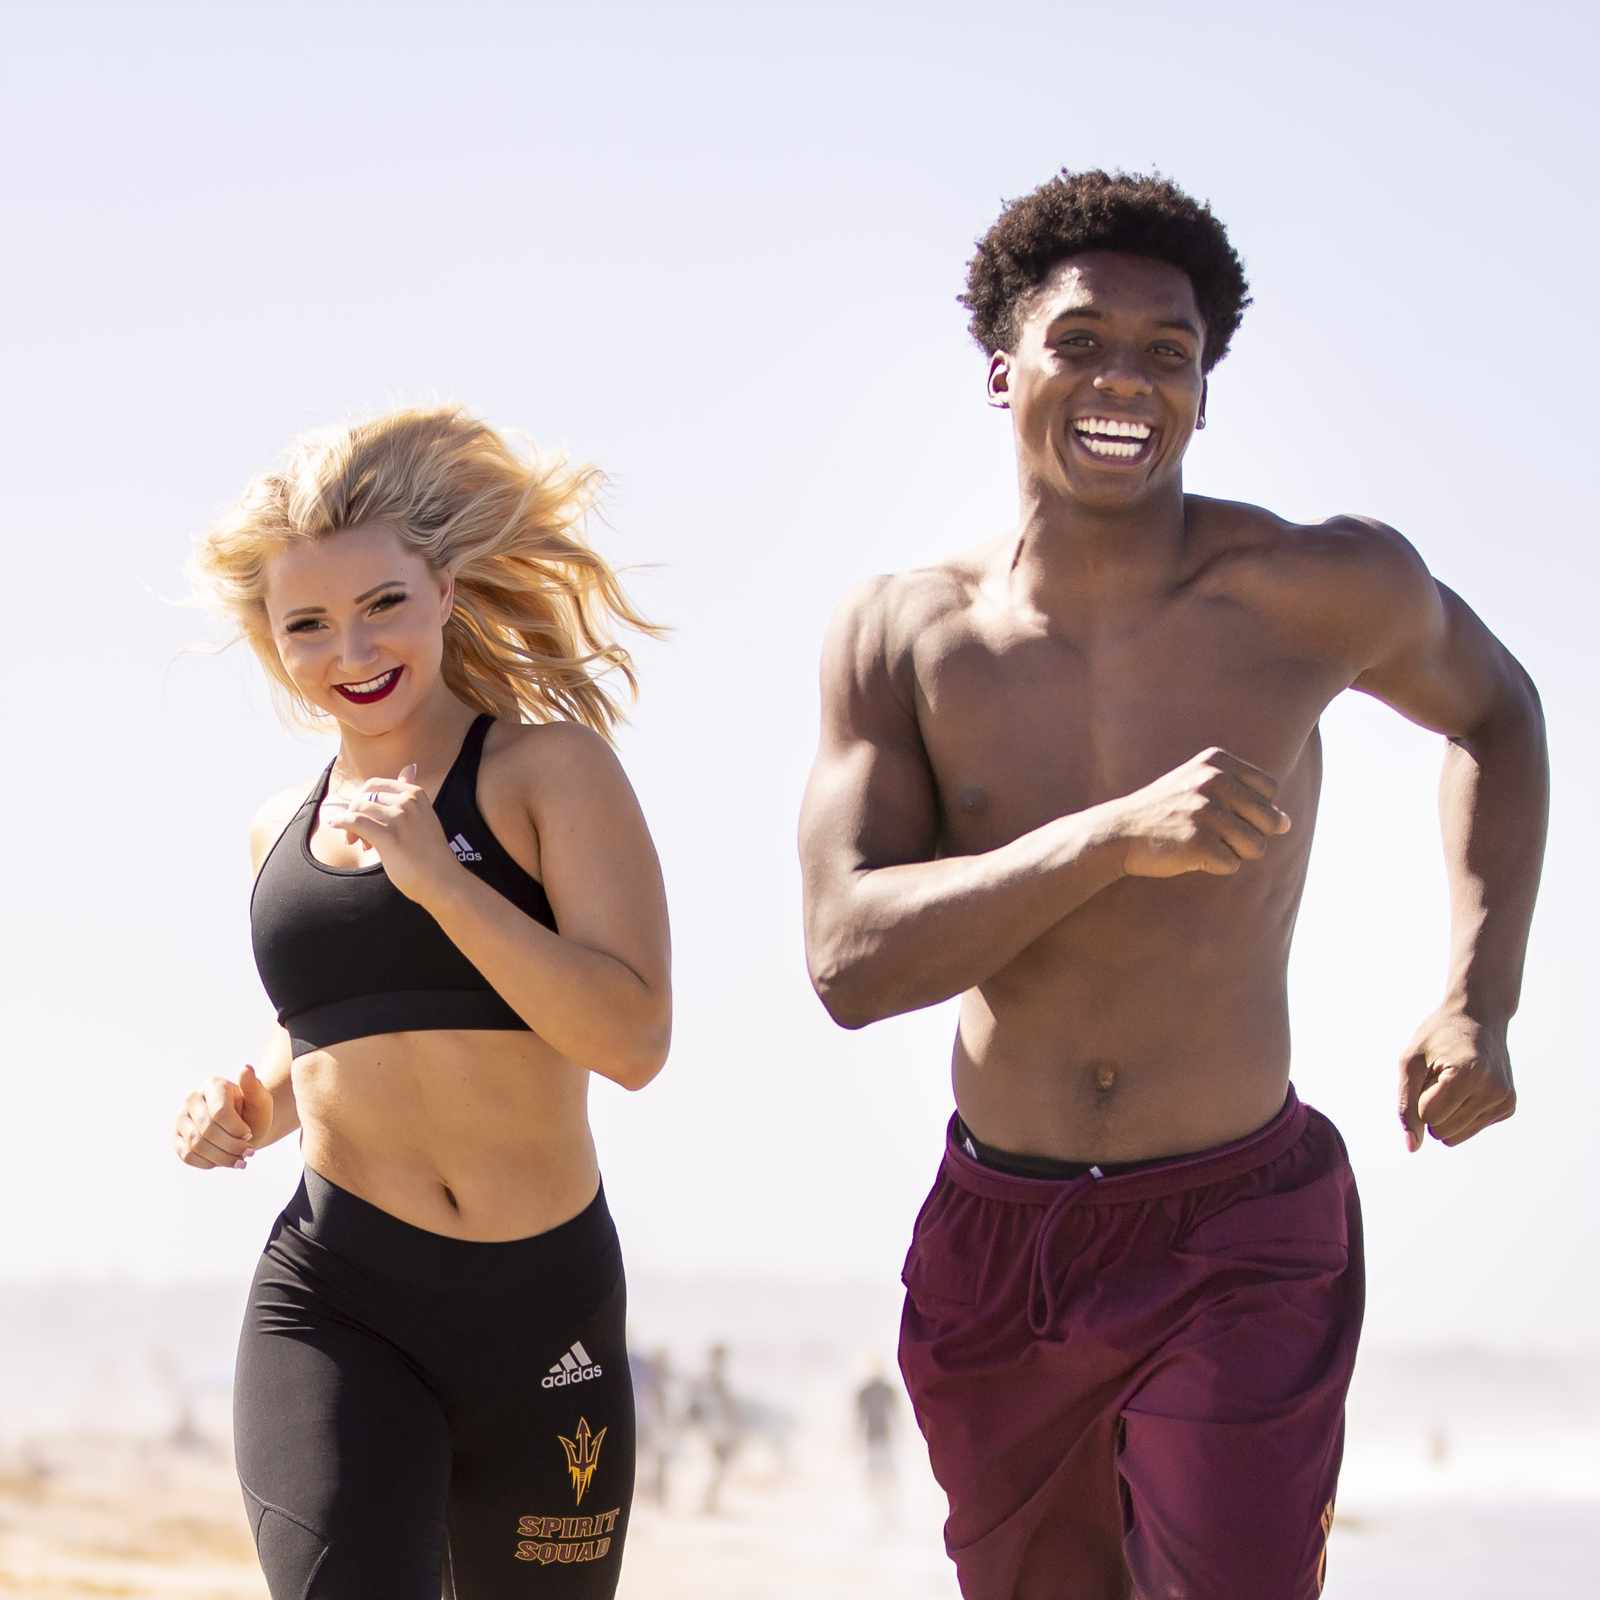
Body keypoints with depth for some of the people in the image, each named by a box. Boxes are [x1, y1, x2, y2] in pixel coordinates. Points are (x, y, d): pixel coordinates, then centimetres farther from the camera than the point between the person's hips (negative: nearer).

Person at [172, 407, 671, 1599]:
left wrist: (438, 875, -17)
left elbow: (634, 1040, -13)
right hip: (335, 1304, 2)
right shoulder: (284, 833, 12)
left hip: (544, 1311, -2)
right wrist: (249, 1116, 8)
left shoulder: (549, 770, -2)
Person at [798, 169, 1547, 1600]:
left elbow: (1492, 709, 13)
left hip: (1240, 1246, -3)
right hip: (991, 1248, 3)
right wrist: (1117, 837, -28)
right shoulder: (901, 637, -5)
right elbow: (848, 959, -15)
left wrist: (1479, 1004, 1)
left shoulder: (1323, 590, -9)